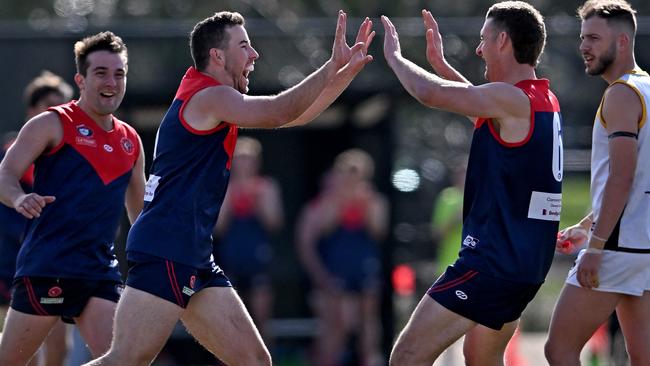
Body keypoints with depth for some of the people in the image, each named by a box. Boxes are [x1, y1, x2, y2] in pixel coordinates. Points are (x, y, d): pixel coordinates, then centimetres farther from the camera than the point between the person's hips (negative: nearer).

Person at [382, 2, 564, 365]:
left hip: (493, 260, -10)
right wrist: (441, 63, 35)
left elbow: (431, 93, -20)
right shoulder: (545, 101, 12)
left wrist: (394, 55, -2)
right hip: (528, 263, 10)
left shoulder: (513, 100, -16)